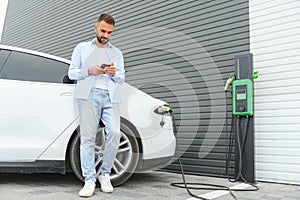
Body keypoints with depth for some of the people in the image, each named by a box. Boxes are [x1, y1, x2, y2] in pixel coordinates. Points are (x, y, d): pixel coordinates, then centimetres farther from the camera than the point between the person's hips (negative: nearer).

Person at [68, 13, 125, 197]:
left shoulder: (117, 53, 24)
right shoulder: (82, 48, 18)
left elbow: (122, 79, 18)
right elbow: (71, 73, 12)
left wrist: (115, 73, -5)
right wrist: (89, 71, -6)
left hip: (110, 97, 2)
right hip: (89, 95, -1)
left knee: (115, 133, -16)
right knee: (87, 137, -8)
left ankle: (105, 174, 2)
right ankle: (89, 180, -3)